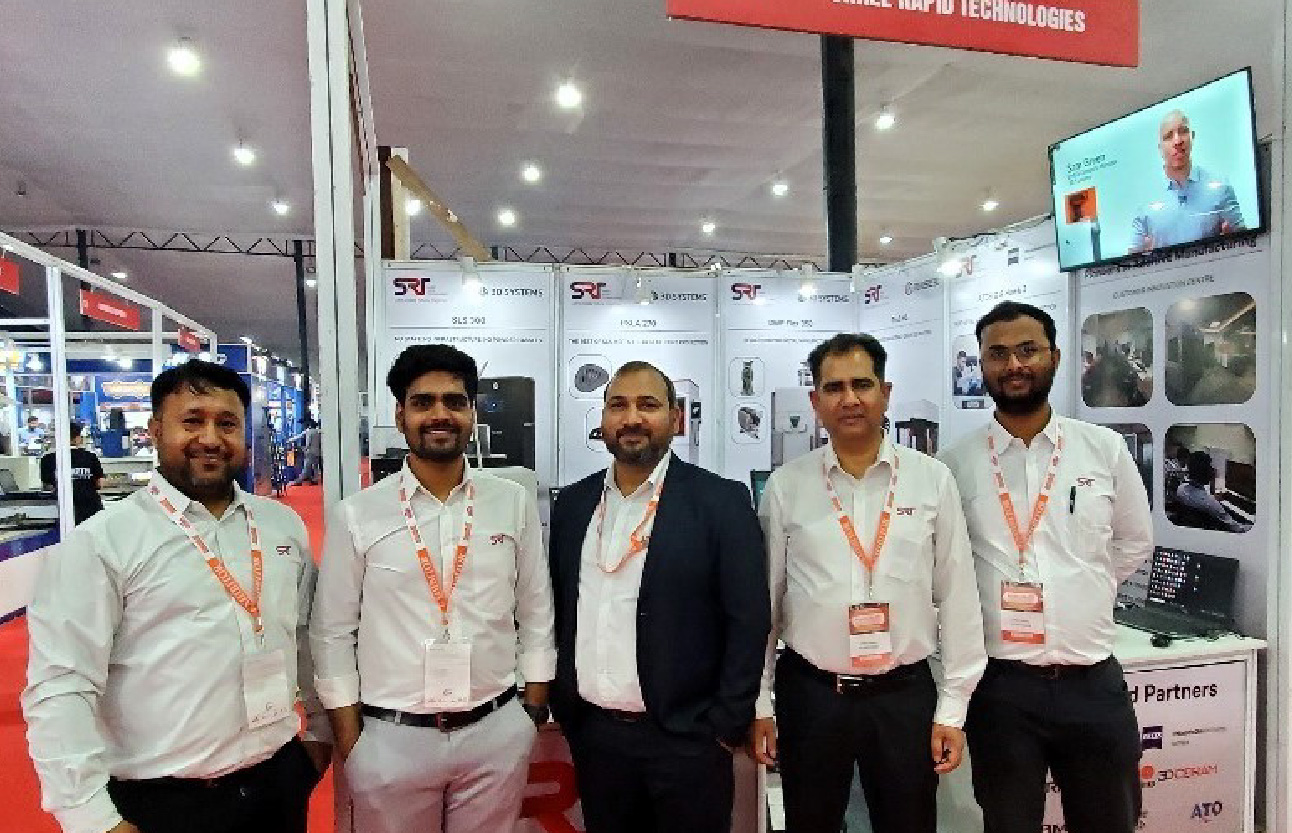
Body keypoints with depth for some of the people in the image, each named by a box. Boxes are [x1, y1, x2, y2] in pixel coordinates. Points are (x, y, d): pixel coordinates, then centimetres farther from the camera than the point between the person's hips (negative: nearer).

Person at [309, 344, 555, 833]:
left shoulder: (515, 504, -2)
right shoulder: (356, 515, -5)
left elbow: (536, 617, 4)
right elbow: (333, 634, 0)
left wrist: (533, 714, 5)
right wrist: (348, 741, 0)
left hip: (497, 735, 1)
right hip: (390, 740, -1)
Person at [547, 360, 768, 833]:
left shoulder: (721, 502, -9)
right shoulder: (572, 503, 4)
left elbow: (749, 620, -10)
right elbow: (559, 609, 10)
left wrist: (726, 727, -10)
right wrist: (562, 704, 7)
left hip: (685, 737, -4)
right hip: (591, 732, 4)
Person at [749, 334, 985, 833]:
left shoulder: (932, 480, -3)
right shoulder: (785, 487, -3)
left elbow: (957, 598, 1)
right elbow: (764, 599, 2)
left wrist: (952, 709, 1)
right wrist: (758, 705, 4)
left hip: (905, 694, 0)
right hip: (809, 694, 0)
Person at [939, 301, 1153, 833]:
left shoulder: (1105, 449, 1)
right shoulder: (956, 463, -5)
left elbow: (1135, 542, 14)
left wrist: (1083, 591, 9)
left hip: (1095, 683, 2)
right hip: (999, 686, -1)